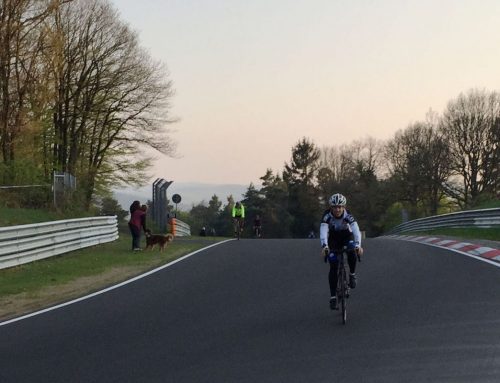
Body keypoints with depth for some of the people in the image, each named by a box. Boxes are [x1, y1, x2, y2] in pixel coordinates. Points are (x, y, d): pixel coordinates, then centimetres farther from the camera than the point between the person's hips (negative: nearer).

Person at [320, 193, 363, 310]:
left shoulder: (348, 215, -28)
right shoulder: (327, 216, -27)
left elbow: (356, 230, -40)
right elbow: (323, 231, -39)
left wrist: (358, 245, -56)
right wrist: (324, 246, -56)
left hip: (346, 236, 0)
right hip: (333, 239, 0)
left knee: (352, 251, -33)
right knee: (333, 267, -12)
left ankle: (352, 274, -8)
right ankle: (333, 297, -8)